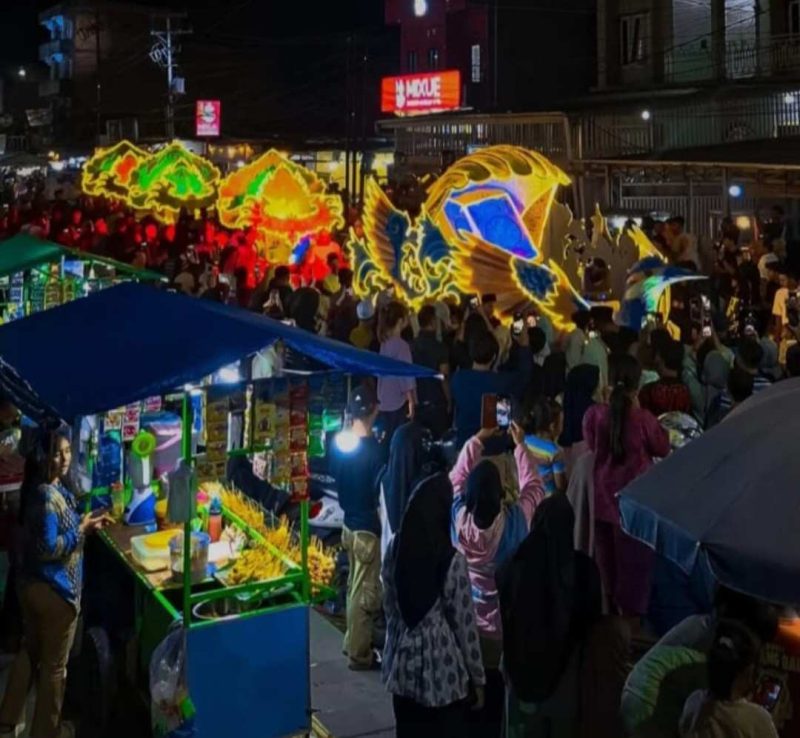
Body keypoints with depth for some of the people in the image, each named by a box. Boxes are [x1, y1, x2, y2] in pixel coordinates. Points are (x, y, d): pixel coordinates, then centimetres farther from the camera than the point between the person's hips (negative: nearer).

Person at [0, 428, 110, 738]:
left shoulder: (40, 490, 6)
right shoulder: (49, 495, -23)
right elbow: (49, 548, -27)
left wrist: (84, 523, 6)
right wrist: (81, 529, -16)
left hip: (31, 584, 9)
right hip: (54, 590, -9)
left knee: (30, 651, 23)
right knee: (54, 664, 7)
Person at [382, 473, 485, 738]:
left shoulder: (395, 550, -3)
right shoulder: (451, 560, -18)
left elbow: (389, 607, 7)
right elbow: (464, 624, -11)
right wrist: (477, 677, -1)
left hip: (403, 665, 5)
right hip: (443, 672, -5)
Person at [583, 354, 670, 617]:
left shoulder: (594, 415, -12)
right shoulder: (643, 418, -20)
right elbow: (663, 448, -2)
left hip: (603, 496, 4)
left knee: (607, 556, 20)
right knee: (634, 558, 11)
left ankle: (609, 611, 34)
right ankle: (632, 611, 20)